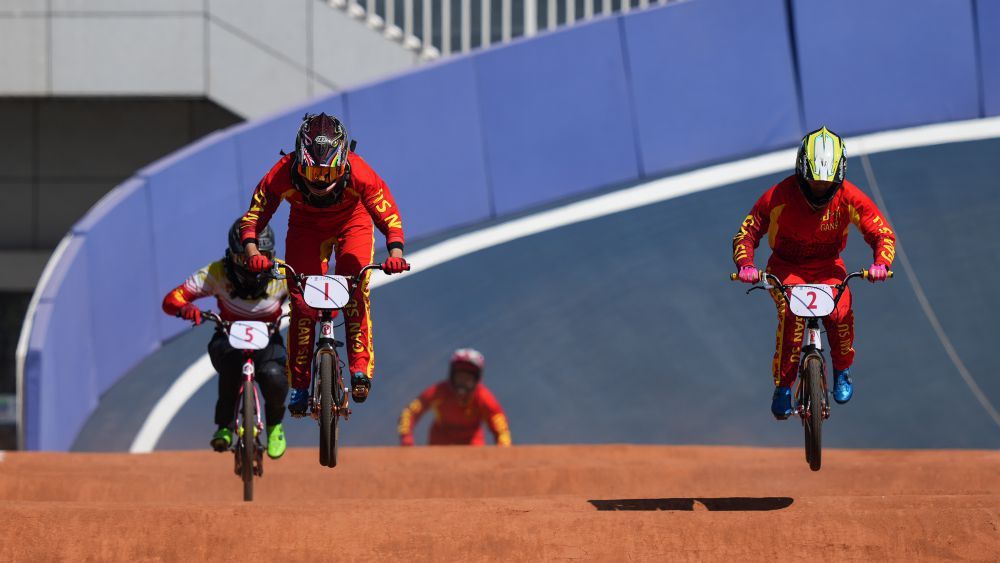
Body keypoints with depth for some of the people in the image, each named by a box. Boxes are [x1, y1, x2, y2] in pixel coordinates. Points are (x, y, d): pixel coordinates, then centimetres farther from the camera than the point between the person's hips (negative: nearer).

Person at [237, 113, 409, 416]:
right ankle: (299, 385, -1)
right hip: (306, 228, 1)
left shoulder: (358, 173, -37)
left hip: (351, 224, -1)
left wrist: (395, 253, -46)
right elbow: (253, 216, -28)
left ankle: (360, 369, -14)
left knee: (355, 291, -22)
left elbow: (389, 215, -29)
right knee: (301, 301, -9)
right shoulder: (283, 174, -35)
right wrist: (253, 253, -46)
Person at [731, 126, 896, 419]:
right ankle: (783, 386, -19)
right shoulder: (779, 197, -19)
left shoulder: (849, 198, -15)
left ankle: (842, 370, 1)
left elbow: (883, 233, -10)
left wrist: (881, 263, -31)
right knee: (792, 313, -33)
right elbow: (746, 233, -12)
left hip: (827, 267, 1)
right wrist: (746, 265, -32)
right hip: (785, 268, -1)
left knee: (840, 313, -30)